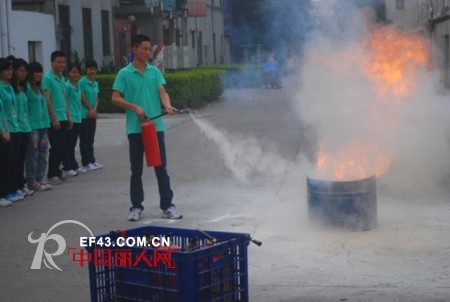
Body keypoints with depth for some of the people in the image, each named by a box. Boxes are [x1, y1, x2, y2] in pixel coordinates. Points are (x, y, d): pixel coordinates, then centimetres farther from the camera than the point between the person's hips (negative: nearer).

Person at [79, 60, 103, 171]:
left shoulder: (95, 83, 12)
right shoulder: (82, 82, -8)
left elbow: (96, 98, 9)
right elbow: (83, 98, -10)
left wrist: (94, 110, -7)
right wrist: (91, 110, -7)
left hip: (93, 115, 6)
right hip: (84, 115, -6)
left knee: (91, 139, 13)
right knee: (84, 140, -1)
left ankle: (92, 161, 19)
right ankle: (86, 162, 2)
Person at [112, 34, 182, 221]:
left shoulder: (155, 72, 8)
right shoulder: (124, 74, 0)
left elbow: (162, 92, -3)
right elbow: (115, 98, -3)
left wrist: (168, 106, -23)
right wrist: (135, 107, -16)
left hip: (156, 127, 2)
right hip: (135, 128, -2)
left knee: (161, 168, 5)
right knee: (136, 170, 6)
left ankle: (167, 206, 11)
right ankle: (136, 207, 16)